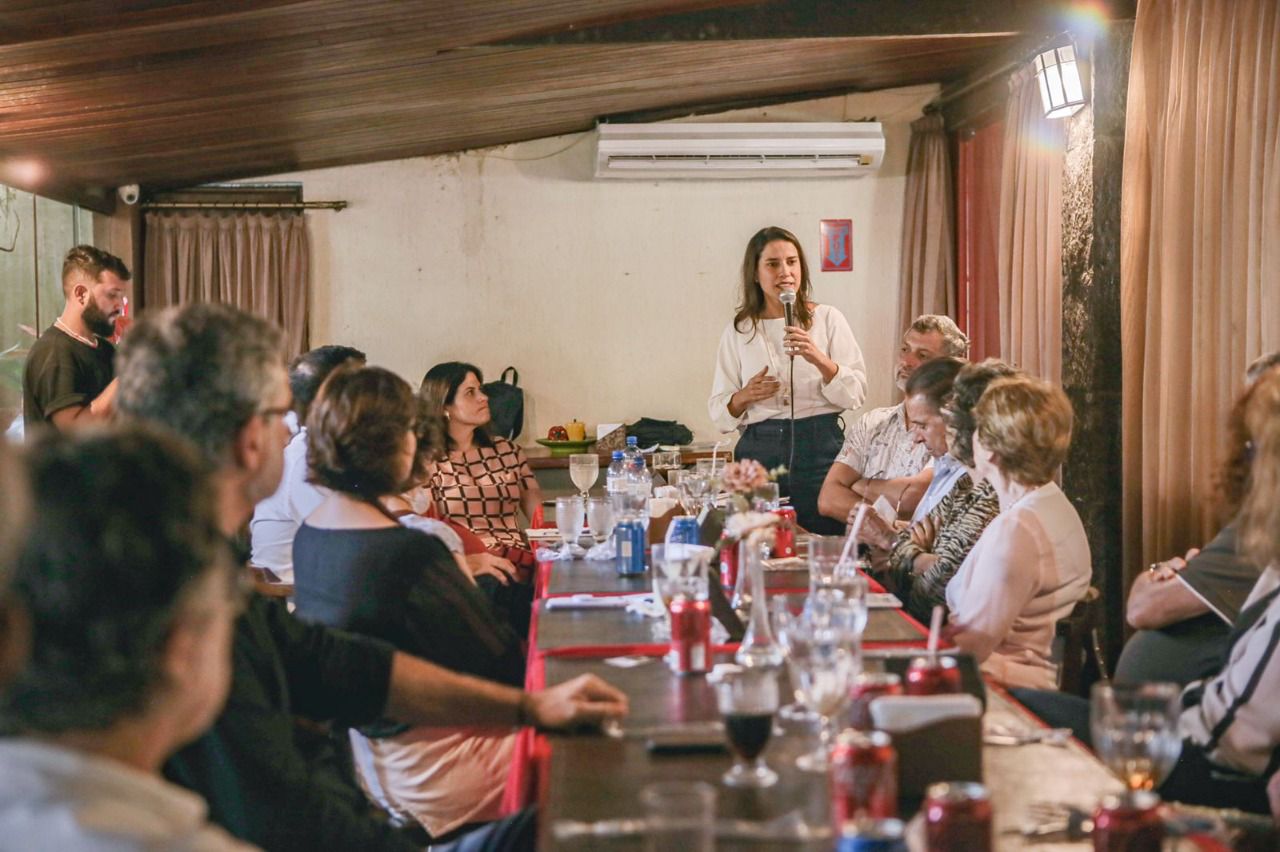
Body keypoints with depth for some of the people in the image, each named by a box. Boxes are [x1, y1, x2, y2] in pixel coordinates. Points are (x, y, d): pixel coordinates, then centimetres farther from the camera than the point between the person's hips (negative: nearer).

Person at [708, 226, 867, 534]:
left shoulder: (827, 319, 6)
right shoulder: (737, 331, 10)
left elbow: (856, 393, -1)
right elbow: (719, 412, 10)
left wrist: (819, 359, -16)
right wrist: (744, 397, -10)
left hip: (819, 448, -1)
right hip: (760, 449, 1)